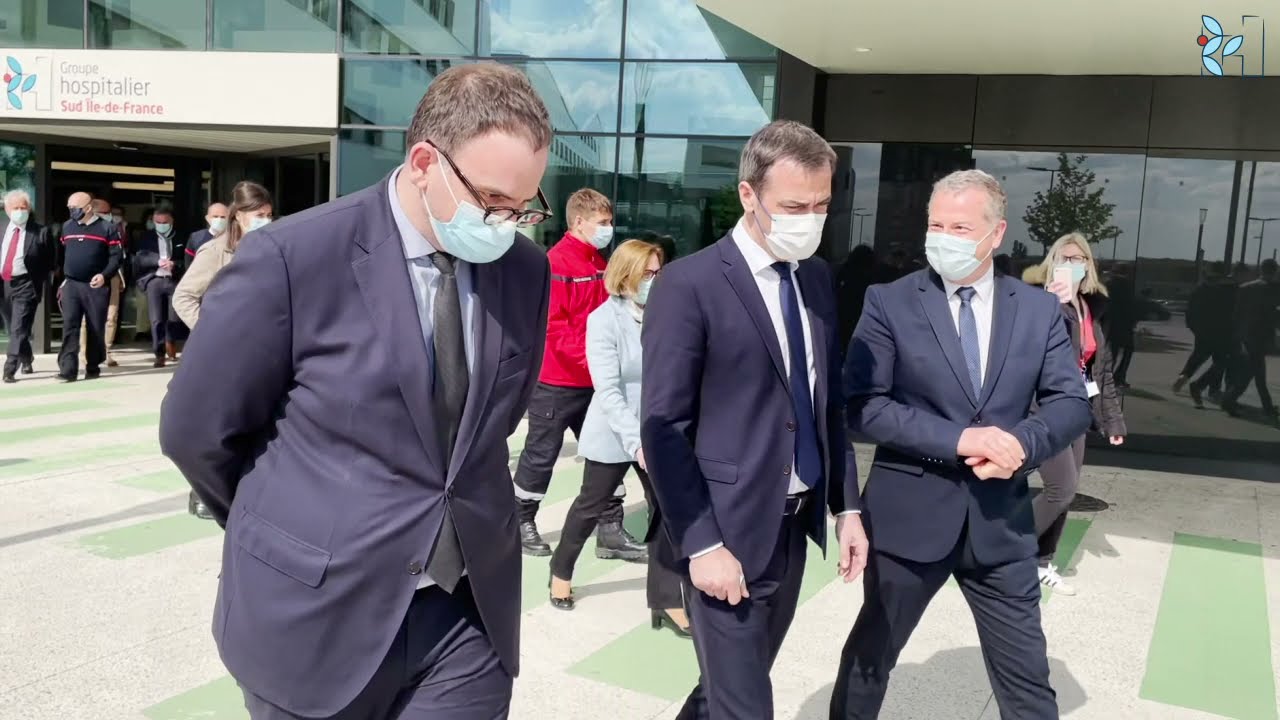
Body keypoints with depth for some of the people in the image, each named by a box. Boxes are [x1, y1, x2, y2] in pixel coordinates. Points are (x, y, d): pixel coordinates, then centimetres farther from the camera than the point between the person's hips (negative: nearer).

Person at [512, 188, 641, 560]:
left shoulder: (599, 263, 10)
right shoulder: (555, 263, -16)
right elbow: (553, 325, -21)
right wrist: (590, 359, -25)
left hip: (594, 381, 8)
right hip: (557, 381, -8)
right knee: (541, 454, 6)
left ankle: (610, 531, 15)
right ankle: (521, 524, 23)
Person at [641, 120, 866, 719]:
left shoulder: (817, 277, 8)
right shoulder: (689, 284, -15)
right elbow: (662, 429, -15)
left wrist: (846, 506, 11)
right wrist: (701, 543, -18)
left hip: (795, 524, 7)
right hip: (727, 531, -7)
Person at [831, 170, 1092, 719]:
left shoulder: (1039, 309, 3)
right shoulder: (890, 303, -7)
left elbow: (1071, 402, 1)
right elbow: (863, 405, -14)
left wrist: (1022, 443, -20)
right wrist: (958, 439, -23)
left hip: (1001, 520, 2)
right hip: (909, 514, -2)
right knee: (873, 651, 18)